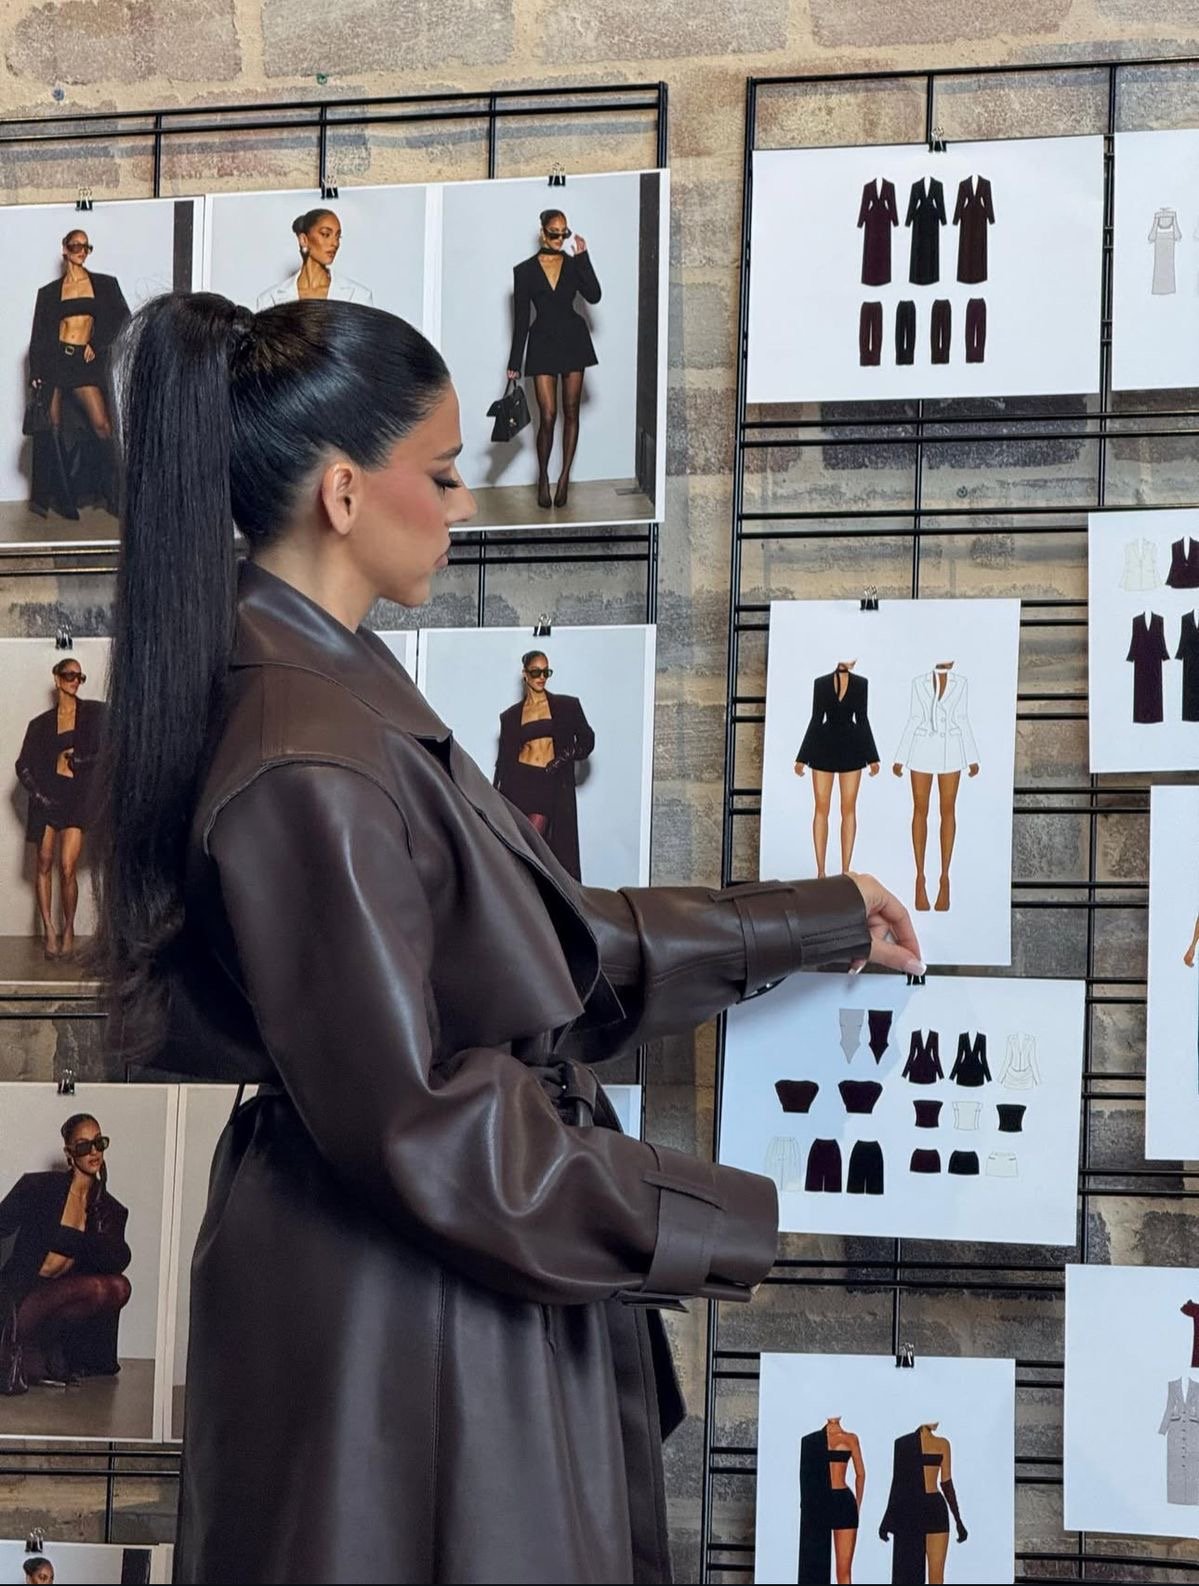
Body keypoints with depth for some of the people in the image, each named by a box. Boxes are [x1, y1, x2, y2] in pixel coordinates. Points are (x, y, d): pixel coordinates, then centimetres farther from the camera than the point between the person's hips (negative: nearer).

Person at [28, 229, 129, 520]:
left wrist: (97, 344, -6)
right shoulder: (49, 292, 10)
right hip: (56, 358, 1)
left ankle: (114, 491, -2)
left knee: (102, 425, -13)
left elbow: (122, 317, 3)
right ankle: (46, 494, 7)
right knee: (53, 428, 1)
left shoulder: (105, 285, 9)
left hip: (86, 362, -1)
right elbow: (39, 334, 9)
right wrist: (36, 371, 1)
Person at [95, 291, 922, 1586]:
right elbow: (413, 1123, -24)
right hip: (388, 1327, -10)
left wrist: (813, 923, 18)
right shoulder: (307, 772, -26)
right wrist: (736, 1226, -18)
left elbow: (551, 940, 14)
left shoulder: (340, 690, 6)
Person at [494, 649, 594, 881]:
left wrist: (566, 757, -8)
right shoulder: (511, 716, 12)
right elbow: (504, 759, 12)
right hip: (519, 783, 2)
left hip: (550, 785, -2)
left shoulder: (567, 706, 9)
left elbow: (587, 740, 10)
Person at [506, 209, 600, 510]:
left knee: (571, 412, 4)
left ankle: (564, 478, 11)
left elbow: (593, 296, -10)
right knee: (548, 416, -8)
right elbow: (521, 318, 1)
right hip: (543, 344, -2)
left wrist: (583, 257, -11)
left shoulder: (574, 265, 5)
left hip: (573, 341, 2)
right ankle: (543, 479, 9)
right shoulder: (525, 271, 1)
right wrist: (515, 363, 0)